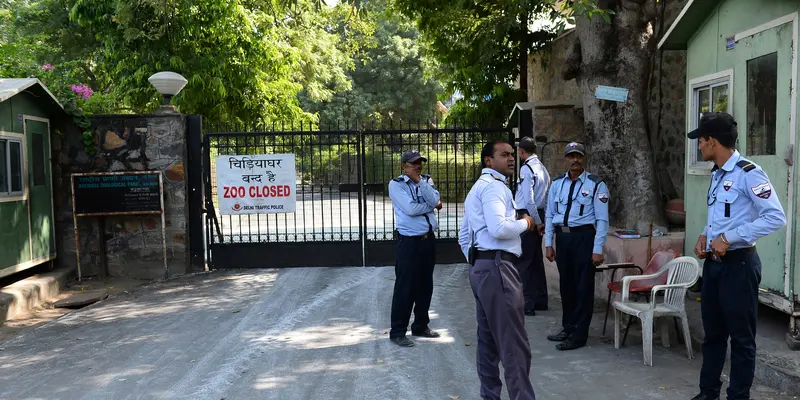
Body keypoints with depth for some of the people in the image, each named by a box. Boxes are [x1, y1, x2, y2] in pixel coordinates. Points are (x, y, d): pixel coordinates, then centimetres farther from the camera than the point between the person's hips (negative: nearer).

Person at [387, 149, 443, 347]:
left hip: (429, 239, 6)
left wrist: (419, 180, -13)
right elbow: (410, 209, -19)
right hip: (409, 241, -6)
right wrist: (432, 206, -7)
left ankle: (421, 325, 27)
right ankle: (398, 331, 5)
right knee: (405, 288, -4)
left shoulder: (427, 180, 10)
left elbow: (434, 200, -8)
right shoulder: (396, 184, -6)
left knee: (425, 286, 13)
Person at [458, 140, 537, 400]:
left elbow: (464, 237, 27)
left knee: (489, 339, 15)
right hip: (497, 267, -11)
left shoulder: (477, 188, 24)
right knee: (514, 343, -9)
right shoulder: (493, 185, -9)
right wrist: (524, 223, -7)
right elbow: (499, 228, -24)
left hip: (480, 267, 11)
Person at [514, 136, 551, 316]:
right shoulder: (542, 168, 13)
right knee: (537, 259, 15)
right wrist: (542, 221, 15)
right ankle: (540, 300, 23)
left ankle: (527, 303, -2)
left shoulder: (526, 168, -13)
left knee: (523, 261, -4)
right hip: (539, 216, 9)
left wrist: (537, 221, -12)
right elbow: (547, 198, 13)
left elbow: (528, 199, -19)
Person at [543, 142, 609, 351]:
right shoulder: (557, 184, 8)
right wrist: (548, 244, 7)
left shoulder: (596, 185, -5)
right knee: (566, 284, 15)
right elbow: (549, 215, 12)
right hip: (562, 237, 5)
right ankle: (567, 327, 29)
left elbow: (602, 219, -7)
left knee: (583, 286, 1)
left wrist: (597, 249, -12)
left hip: (583, 237, -5)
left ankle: (579, 335, 11)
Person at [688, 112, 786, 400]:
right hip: (713, 263, 9)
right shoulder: (716, 175, 12)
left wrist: (729, 238, -22)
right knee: (713, 333, 16)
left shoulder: (747, 173, -15)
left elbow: (776, 217, -22)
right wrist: (705, 236, 5)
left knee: (741, 336, 3)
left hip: (738, 264, -8)